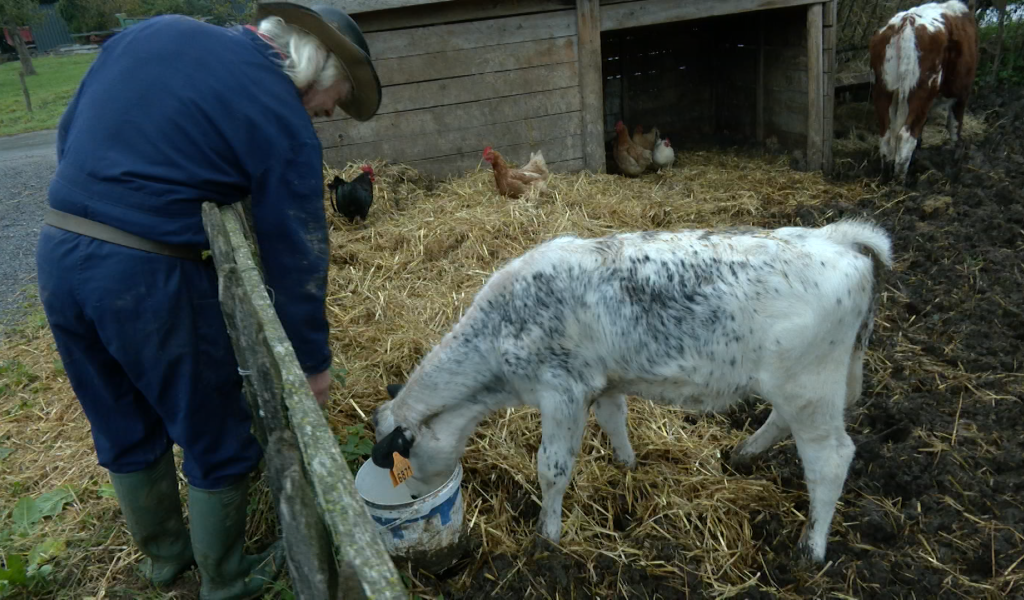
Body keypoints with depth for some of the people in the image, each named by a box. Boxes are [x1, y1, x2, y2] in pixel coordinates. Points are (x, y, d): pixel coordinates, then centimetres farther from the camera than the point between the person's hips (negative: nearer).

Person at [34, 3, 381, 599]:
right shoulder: (283, 121, -9)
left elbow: (69, 132, 16)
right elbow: (296, 257, -7)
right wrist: (314, 361, 4)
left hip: (57, 255, 8)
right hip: (150, 278, -8)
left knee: (125, 432, 25)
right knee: (217, 441, 15)